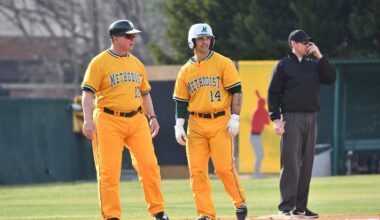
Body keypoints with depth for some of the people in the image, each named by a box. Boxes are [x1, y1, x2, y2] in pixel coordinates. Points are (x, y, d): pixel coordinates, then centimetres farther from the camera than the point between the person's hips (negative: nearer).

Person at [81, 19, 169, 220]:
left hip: (137, 120, 5)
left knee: (149, 164, -1)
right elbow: (88, 92, -9)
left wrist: (152, 117, 12)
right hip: (109, 121, -5)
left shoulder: (136, 63, 15)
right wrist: (88, 120, -19)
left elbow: (145, 93, 22)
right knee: (109, 171, -6)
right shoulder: (99, 62, -4)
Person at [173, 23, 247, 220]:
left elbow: (236, 91, -3)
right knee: (197, 170, -3)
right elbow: (181, 100, 13)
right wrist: (179, 125, 2)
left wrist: (235, 118, -11)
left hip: (220, 122, -4)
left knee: (224, 167, -11)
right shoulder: (186, 70, 11)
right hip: (196, 125, 4)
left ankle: (240, 202, 11)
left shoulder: (223, 63, 0)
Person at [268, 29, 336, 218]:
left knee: (306, 164, 6)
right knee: (291, 163, -10)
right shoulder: (283, 65, 1)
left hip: (311, 118, 5)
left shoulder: (314, 64, 15)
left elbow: (330, 78, 2)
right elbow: (273, 93, -2)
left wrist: (319, 56, -2)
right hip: (291, 118, -5)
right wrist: (276, 119, -10)